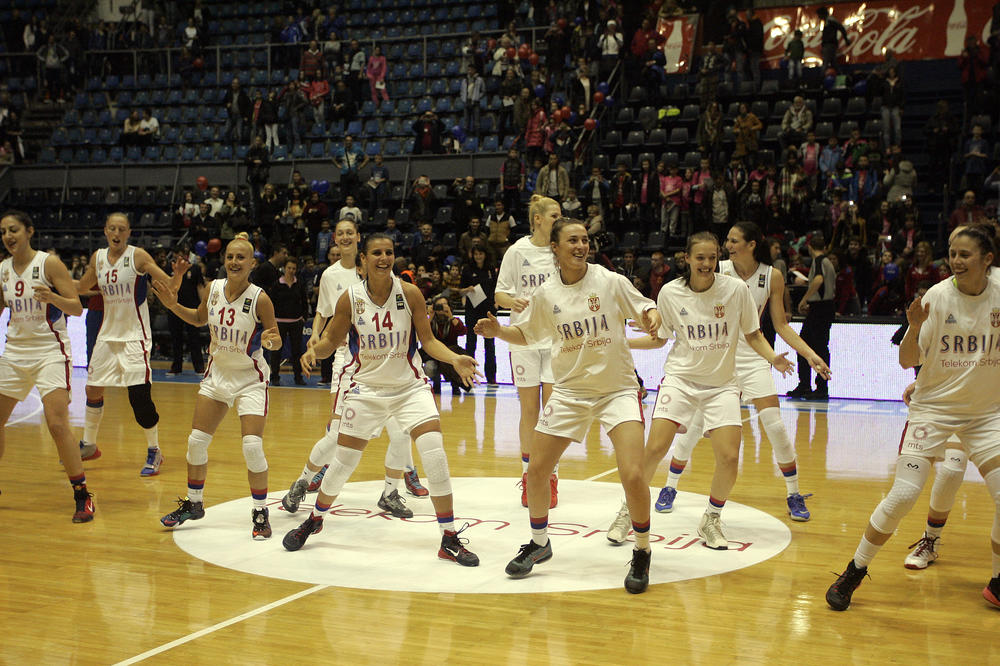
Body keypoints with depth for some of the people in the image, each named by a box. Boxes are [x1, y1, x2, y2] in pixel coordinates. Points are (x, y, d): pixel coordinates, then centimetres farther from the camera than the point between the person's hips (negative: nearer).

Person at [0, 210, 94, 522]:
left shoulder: (49, 263, -10)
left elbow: (77, 308, -13)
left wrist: (52, 297, -30)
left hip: (50, 351, -6)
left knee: (57, 424, -16)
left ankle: (83, 496, -8)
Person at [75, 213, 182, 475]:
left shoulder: (138, 256, -10)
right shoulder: (98, 257, 5)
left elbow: (169, 286, -14)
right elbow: (81, 287, 23)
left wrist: (178, 275, -34)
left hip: (135, 335, -6)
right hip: (108, 333, 6)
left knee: (140, 396, -11)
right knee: (93, 390, 12)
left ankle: (154, 451, 4)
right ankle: (89, 445, 31)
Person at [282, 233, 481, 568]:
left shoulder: (410, 294, -11)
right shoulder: (350, 298, -9)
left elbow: (428, 340, -4)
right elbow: (332, 339, 2)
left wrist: (455, 359, -21)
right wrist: (314, 350, -20)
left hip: (409, 386, 0)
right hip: (367, 388, 1)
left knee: (435, 453, -17)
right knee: (343, 460, 8)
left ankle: (450, 539, -6)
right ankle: (315, 518, 37)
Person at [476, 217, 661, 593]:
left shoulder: (611, 281, -8)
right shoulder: (545, 294, 0)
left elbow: (647, 310, -1)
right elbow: (526, 334, 14)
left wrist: (653, 319, -24)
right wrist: (497, 331, -4)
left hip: (618, 389, -3)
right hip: (569, 391, 3)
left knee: (632, 475, -17)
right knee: (536, 472, 4)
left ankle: (642, 553, 6)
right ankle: (539, 543, 30)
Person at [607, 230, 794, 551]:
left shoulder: (736, 289, -9)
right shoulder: (670, 293, -6)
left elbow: (753, 335, 3)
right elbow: (659, 338, 8)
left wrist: (773, 358, -15)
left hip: (722, 384, 0)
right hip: (680, 377, 0)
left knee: (729, 458, -12)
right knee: (655, 448, -14)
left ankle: (711, 520, 14)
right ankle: (628, 512, 8)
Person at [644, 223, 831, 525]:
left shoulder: (772, 276, -3)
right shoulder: (718, 271, -6)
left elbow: (781, 325, 3)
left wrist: (811, 354, -4)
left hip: (752, 357, 1)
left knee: (775, 427, -6)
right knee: (693, 426, -2)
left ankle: (794, 495, 11)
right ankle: (669, 488, 14)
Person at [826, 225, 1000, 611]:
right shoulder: (937, 297, -10)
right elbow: (908, 361, -11)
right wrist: (914, 328, -29)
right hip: (933, 409, -2)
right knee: (903, 495, -11)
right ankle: (854, 573, 7)